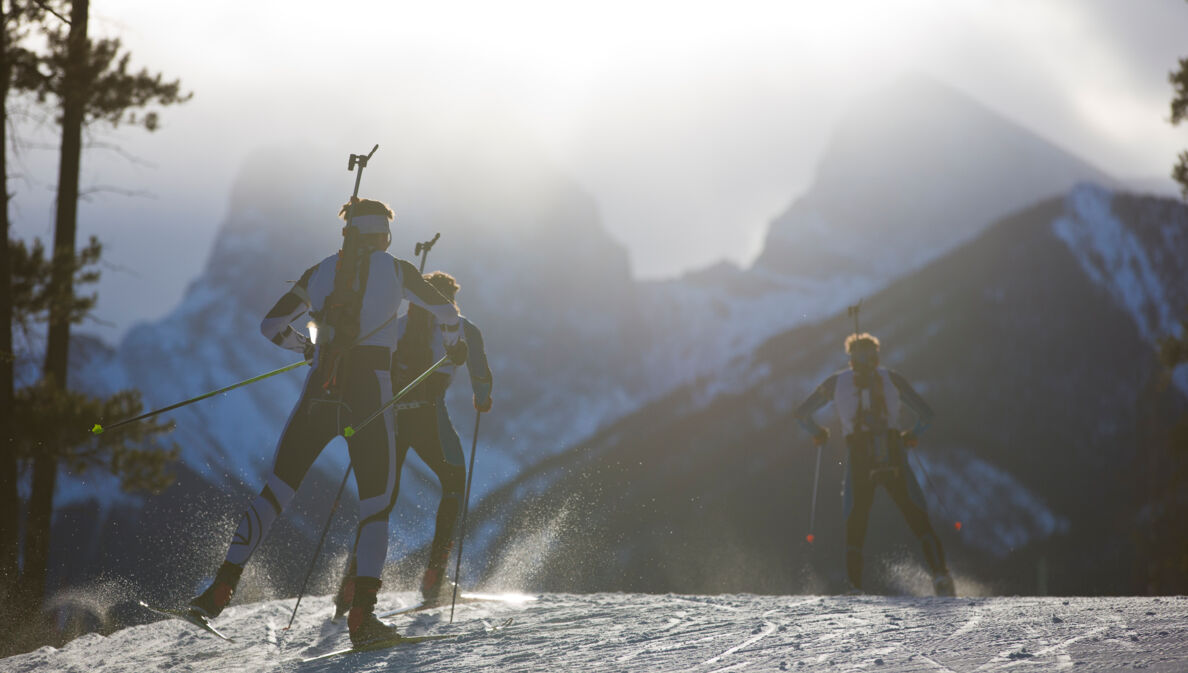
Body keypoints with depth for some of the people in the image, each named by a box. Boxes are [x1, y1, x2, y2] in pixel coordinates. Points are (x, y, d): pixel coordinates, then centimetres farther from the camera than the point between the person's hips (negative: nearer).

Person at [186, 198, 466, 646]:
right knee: (376, 505, 4)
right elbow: (446, 312, 15)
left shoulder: (321, 271, 12)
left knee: (276, 490, 12)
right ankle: (362, 615, -11)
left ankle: (222, 588, 5)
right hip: (369, 395, -2)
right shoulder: (396, 270, 7)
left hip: (318, 394, 2)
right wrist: (453, 343, 37)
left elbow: (272, 325, 13)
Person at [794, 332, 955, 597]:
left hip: (859, 461, 0)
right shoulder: (891, 378, 13)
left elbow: (802, 414, 14)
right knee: (920, 521, 4)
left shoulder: (837, 382, 13)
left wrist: (818, 433, 33)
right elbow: (926, 413, 11)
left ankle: (855, 587, -3)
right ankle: (939, 572, -15)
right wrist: (913, 435, 30)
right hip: (893, 458, 0)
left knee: (854, 530, 10)